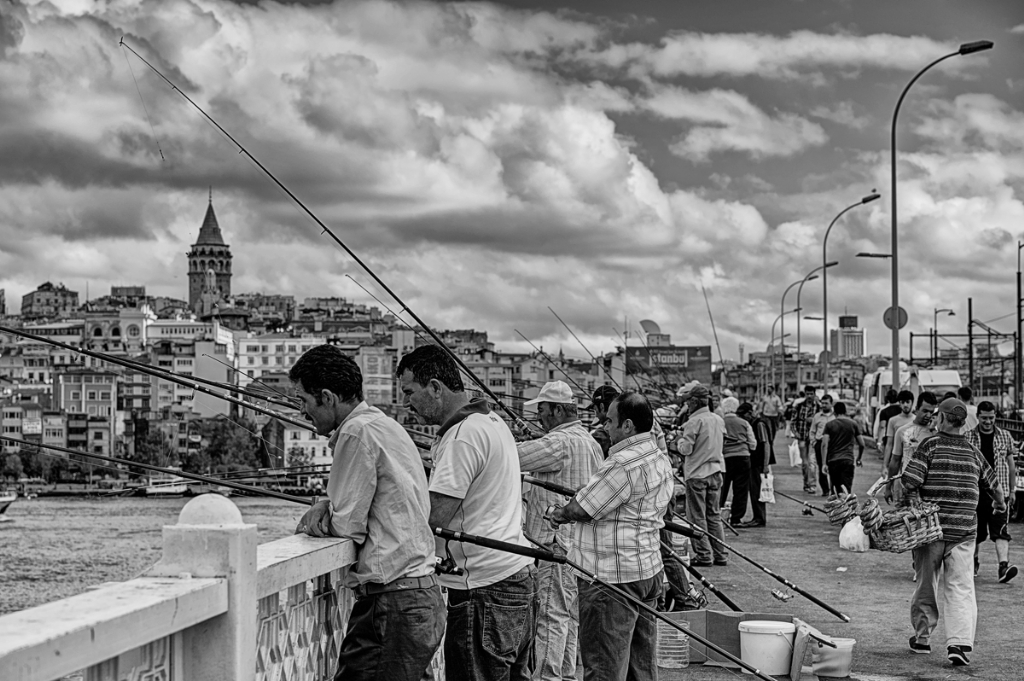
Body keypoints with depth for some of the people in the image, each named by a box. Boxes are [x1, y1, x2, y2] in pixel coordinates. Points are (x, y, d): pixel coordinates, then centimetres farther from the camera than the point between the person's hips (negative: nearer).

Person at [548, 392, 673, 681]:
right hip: (648, 570, 10)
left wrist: (561, 513, 5)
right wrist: (570, 511, 10)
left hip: (613, 576, -10)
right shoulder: (659, 458, 12)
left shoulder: (623, 463, -21)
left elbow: (581, 510, -16)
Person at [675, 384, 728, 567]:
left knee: (697, 516, 2)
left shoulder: (694, 421, -15)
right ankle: (721, 555, 12)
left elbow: (686, 449, -16)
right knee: (714, 515, 13)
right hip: (716, 471, 7)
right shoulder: (718, 420, 7)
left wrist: (679, 440, 5)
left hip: (697, 473, -7)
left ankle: (703, 555, 2)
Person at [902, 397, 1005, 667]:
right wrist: (999, 503, 42)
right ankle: (960, 643, -12)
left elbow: (910, 482, -17)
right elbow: (991, 483, 22)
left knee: (926, 584, 11)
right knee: (961, 587, 1)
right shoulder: (972, 452, 8)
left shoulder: (930, 445, -5)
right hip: (965, 529, 2)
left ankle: (922, 637, 22)